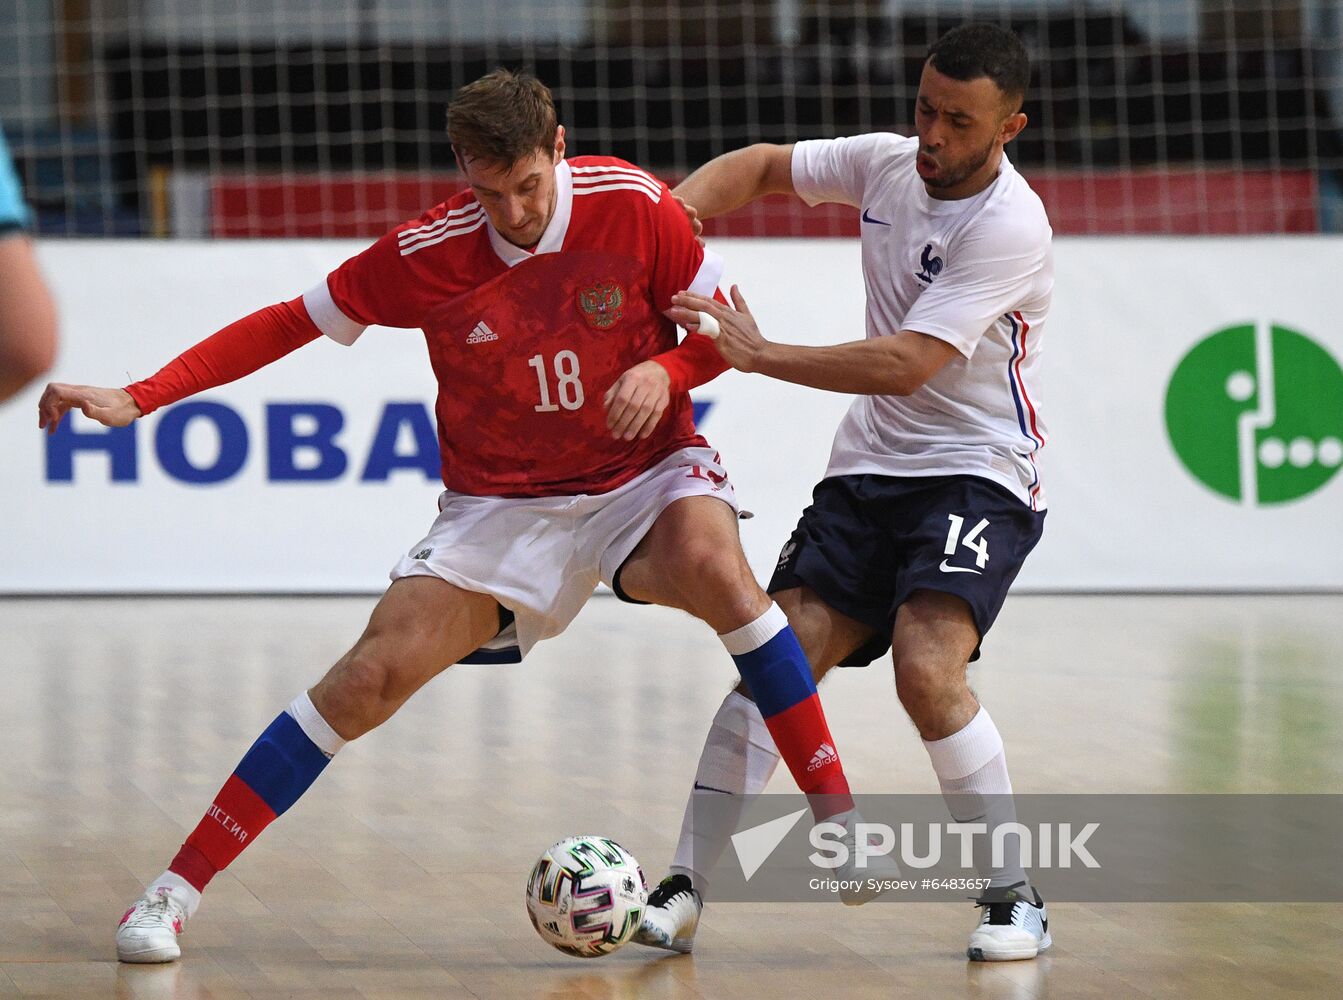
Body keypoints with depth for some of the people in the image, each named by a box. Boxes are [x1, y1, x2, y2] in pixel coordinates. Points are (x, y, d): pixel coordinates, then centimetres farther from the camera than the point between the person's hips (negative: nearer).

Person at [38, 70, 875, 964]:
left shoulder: (632, 205, -13)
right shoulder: (426, 254, -12)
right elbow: (287, 325, -2)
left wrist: (664, 371, -23)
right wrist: (137, 399, -9)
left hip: (644, 474, 0)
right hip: (502, 506, 0)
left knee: (715, 567, -33)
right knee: (373, 675, -14)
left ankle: (839, 820, -24)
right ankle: (176, 890, -6)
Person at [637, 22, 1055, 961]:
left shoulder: (1010, 227, -19)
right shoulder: (887, 162, 2)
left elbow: (907, 363, -26)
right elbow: (756, 166, 18)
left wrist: (758, 354, -25)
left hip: (977, 477, -6)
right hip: (869, 468, 6)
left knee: (927, 668, -26)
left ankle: (1016, 898, -11)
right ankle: (685, 890, -5)